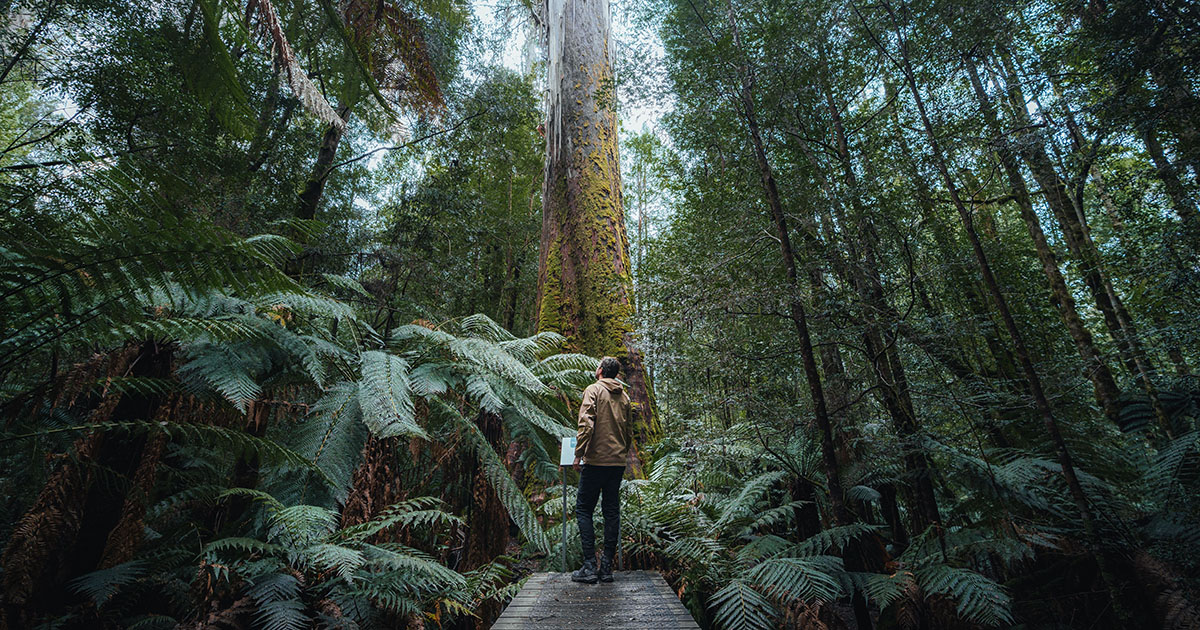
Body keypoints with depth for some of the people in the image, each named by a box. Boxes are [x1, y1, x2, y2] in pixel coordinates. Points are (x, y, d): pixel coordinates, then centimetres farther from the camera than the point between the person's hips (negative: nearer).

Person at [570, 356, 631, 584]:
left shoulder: (594, 390, -5)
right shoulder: (624, 396, 13)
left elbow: (586, 423, -16)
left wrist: (578, 454, -13)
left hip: (596, 460, -6)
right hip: (618, 462, 6)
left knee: (583, 509, 3)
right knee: (612, 511, 9)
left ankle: (590, 566, 0)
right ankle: (607, 567, 13)